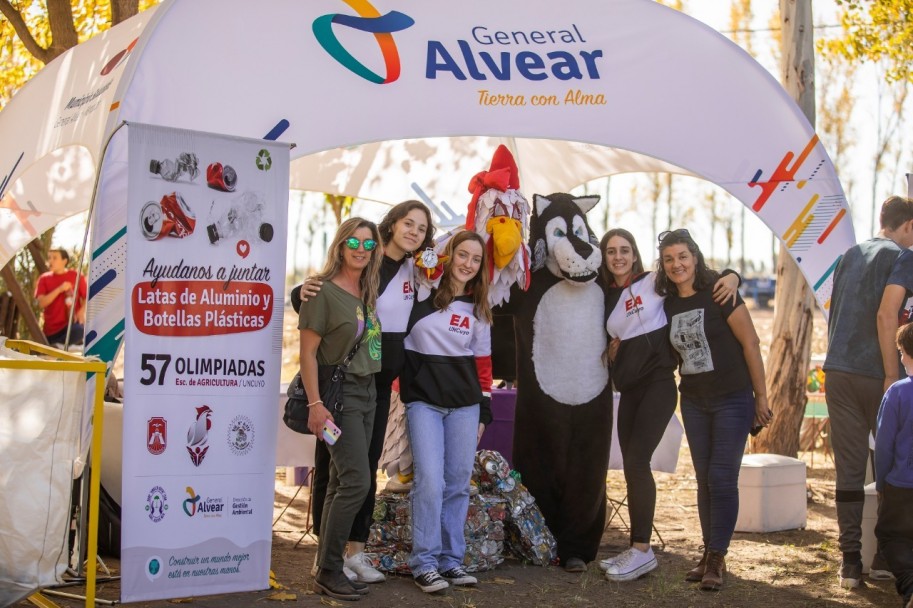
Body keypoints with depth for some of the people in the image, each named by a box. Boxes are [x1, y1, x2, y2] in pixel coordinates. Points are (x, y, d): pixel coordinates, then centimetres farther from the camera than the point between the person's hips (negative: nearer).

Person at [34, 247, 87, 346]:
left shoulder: (76, 276, 3)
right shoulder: (44, 279, 5)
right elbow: (41, 303, -6)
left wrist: (82, 311, -14)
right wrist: (59, 289, -16)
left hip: (71, 324, -2)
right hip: (51, 329, 2)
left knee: (79, 330, -36)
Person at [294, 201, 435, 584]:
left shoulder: (413, 272, 7)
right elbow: (318, 295, -11)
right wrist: (303, 293, -31)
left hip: (380, 383, 6)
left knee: (367, 466, 10)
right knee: (332, 464, 0)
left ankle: (356, 551, 18)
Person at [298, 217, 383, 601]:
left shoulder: (367, 292, 12)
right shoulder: (323, 291, -10)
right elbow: (308, 351, -13)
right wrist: (315, 404, -18)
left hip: (367, 392, 7)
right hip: (339, 392, -7)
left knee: (341, 484, 9)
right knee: (357, 481, -12)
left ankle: (328, 570, 16)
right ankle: (328, 572, -2)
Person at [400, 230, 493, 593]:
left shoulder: (478, 308, 10)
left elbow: (482, 361, 14)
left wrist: (484, 408, 11)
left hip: (465, 404, 4)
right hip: (424, 401, -4)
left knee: (458, 483, 5)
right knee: (430, 481, -10)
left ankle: (451, 559, 16)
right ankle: (424, 562, 0)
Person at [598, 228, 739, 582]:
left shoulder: (655, 283, -3)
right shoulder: (605, 297, 12)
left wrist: (732, 275, -23)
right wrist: (610, 354, 0)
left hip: (658, 384, -6)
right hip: (628, 389, 6)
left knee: (637, 461, -15)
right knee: (632, 467, 7)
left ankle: (642, 550, -11)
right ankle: (637, 549, 15)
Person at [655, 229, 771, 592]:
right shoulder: (668, 304, 4)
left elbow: (750, 342, -11)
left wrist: (761, 396, -10)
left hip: (733, 399, -5)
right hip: (694, 402, 5)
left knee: (722, 478, -6)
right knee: (704, 479, 9)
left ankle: (717, 558, 2)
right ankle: (710, 555, 17)